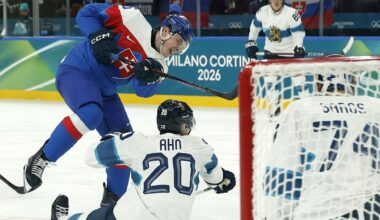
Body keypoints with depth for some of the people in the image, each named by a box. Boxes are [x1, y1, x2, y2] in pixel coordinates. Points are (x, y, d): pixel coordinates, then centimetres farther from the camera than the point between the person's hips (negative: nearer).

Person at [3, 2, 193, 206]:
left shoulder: (157, 63, 4)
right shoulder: (133, 19, -12)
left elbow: (143, 90, -11)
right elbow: (87, 13, -9)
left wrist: (148, 77, -31)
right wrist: (99, 36, -24)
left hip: (104, 90, 8)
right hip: (77, 70, -8)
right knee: (91, 114, -35)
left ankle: (112, 199, 22)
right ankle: (40, 160, -24)